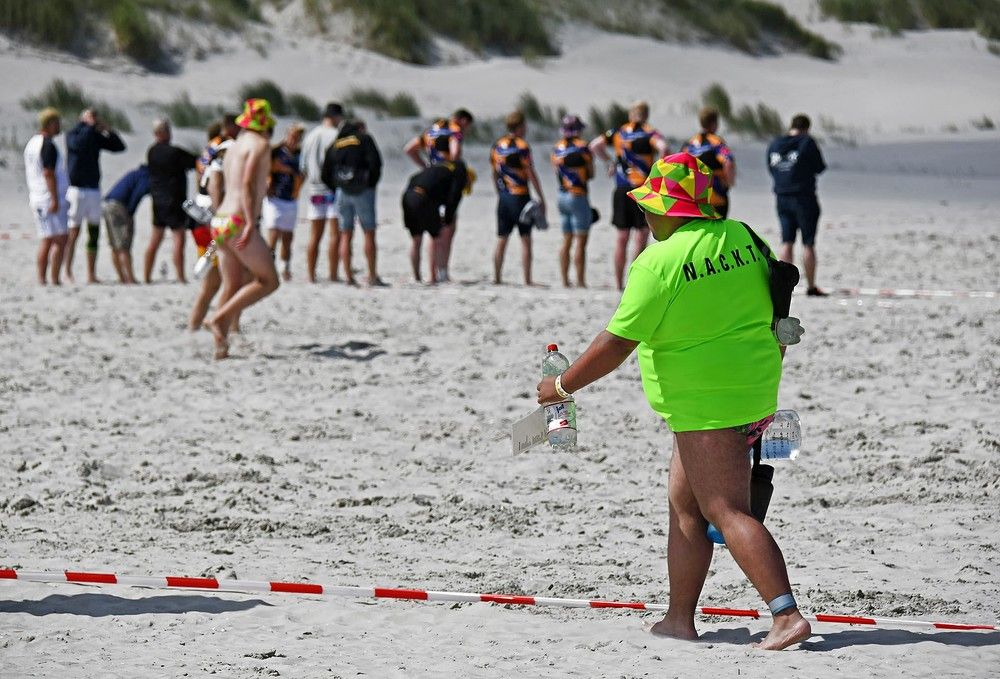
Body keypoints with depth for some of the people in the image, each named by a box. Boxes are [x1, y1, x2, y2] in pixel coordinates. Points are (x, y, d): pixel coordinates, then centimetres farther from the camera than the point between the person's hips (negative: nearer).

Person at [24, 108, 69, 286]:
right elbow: (48, 173, -21)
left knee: (46, 241, 11)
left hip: (36, 199, 9)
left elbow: (28, 172, 20)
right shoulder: (48, 146, -14)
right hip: (51, 199, -9)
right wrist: (55, 199, -22)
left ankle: (42, 279, 8)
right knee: (60, 240, -8)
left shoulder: (31, 143, 15)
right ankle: (54, 280, -12)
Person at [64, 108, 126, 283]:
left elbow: (119, 146, 8)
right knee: (73, 233, -7)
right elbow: (78, 144, -25)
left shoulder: (97, 137, 12)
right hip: (76, 188, -6)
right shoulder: (72, 135, -3)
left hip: (94, 189, 6)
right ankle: (68, 273, -4)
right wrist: (90, 126, -15)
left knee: (94, 233, 5)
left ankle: (91, 275, 8)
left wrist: (106, 128, -2)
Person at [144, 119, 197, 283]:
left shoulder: (151, 152, 5)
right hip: (174, 201, -7)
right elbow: (197, 163, -11)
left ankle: (146, 276, 17)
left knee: (155, 239, 14)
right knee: (179, 239, -5)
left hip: (157, 200, 7)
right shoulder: (174, 152, -16)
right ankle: (181, 277, -9)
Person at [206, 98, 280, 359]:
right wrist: (251, 223, -23)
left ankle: (220, 344, 5)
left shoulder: (233, 148, 20)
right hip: (237, 222, -8)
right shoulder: (259, 143, -5)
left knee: (233, 289, 11)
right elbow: (248, 183, -18)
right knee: (268, 281, -2)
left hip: (219, 221, 8)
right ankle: (219, 319, -13)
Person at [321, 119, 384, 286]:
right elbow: (375, 162, -9)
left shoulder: (335, 145, 15)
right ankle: (373, 277, -4)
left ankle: (349, 277, 0)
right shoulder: (365, 139, 4)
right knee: (369, 234, 0)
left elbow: (326, 174, 11)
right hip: (363, 191, -3)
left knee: (346, 236, 5)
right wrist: (372, 183, 2)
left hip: (342, 191, 3)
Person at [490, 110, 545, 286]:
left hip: (503, 197, 6)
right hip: (520, 197, -6)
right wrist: (541, 199, -7)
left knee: (502, 239, 10)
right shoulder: (522, 146, -12)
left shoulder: (497, 145, 8)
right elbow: (531, 175, -12)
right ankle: (527, 280, -5)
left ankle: (497, 278, 11)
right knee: (526, 240, -2)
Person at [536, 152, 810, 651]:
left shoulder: (658, 263, -15)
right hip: (755, 394, 9)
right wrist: (767, 380, 27)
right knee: (684, 503, 16)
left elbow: (615, 345, -12)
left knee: (727, 511, -9)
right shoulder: (744, 239, 8)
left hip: (704, 405, -9)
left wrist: (561, 386, 0)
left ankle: (788, 615, -19)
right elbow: (775, 318, 15)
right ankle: (679, 618, 19)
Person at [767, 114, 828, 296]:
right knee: (808, 243, 0)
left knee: (787, 242, 7)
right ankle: (811, 287, 1)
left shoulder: (774, 144, 6)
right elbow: (819, 168, -4)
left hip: (781, 197, 5)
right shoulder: (807, 143, -10)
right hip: (804, 197, -5)